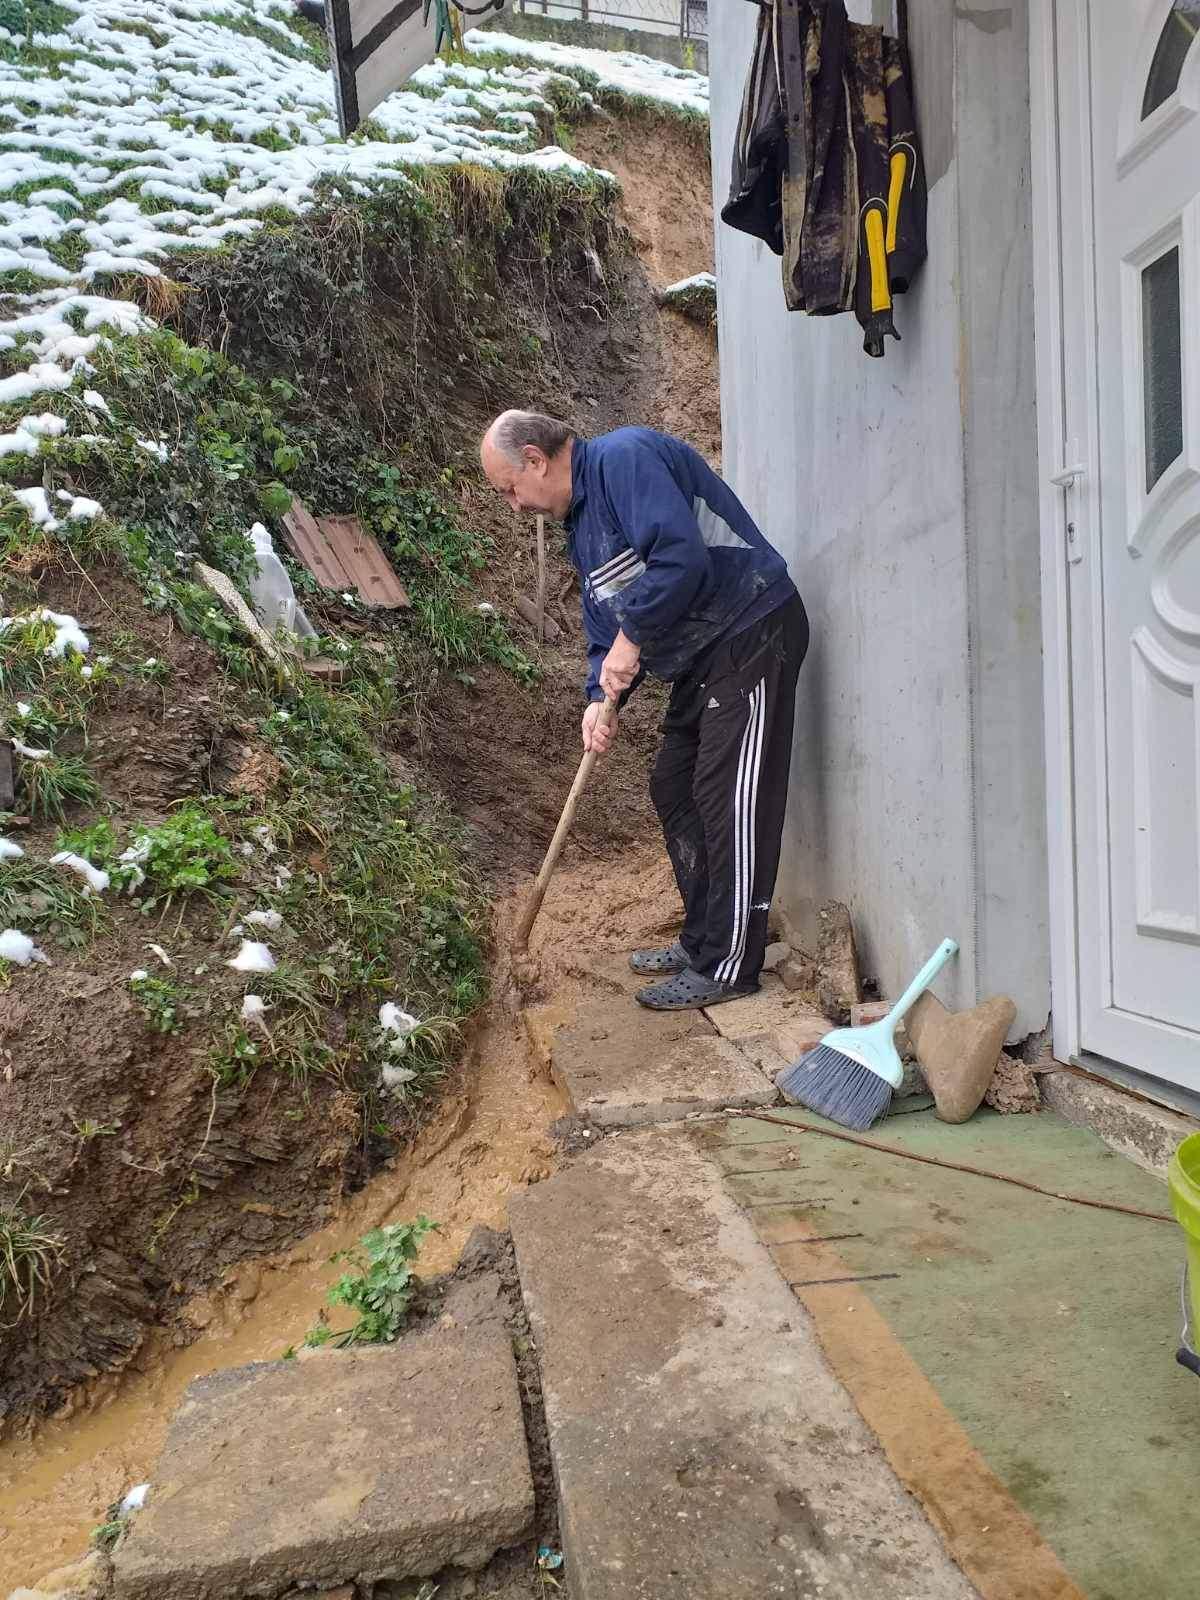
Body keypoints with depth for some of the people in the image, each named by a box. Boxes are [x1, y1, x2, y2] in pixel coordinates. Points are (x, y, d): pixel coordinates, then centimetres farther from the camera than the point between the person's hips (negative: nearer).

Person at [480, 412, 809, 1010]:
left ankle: (727, 967, 2)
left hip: (753, 631, -10)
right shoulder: (581, 521, 17)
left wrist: (631, 637, -18)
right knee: (673, 791, 13)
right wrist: (601, 696, 0)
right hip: (701, 657, 11)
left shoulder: (623, 458, -15)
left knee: (730, 804, -8)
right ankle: (702, 940, 26)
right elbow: (604, 622, 17)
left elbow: (682, 556, -29)